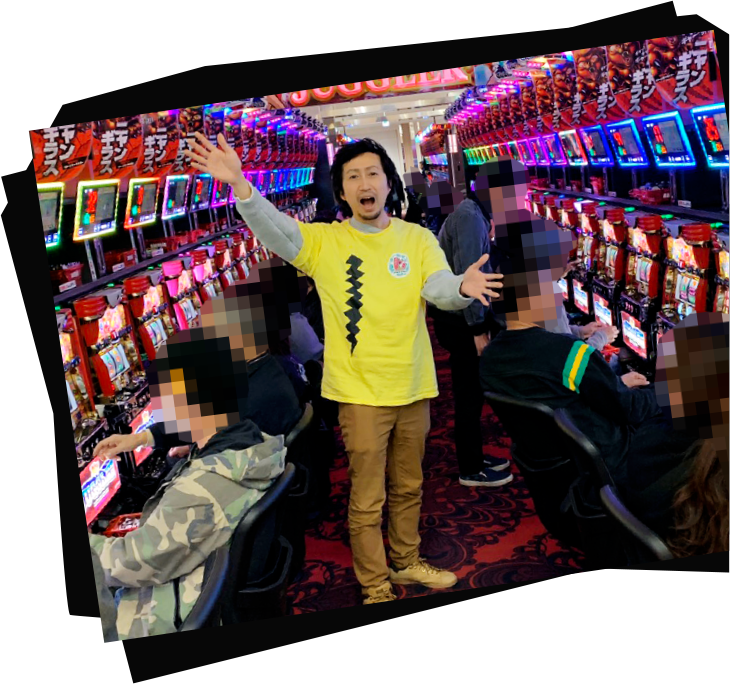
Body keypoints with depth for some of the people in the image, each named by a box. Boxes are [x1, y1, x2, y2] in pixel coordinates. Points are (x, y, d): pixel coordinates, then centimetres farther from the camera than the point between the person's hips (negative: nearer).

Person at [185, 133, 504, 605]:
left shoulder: (418, 238, 1)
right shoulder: (325, 241, -3)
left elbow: (439, 287, -13)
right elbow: (275, 230, -19)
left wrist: (462, 287, -37)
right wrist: (240, 185, -37)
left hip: (414, 387, 3)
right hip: (361, 391, -3)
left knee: (409, 487, 21)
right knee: (368, 499, 6)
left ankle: (406, 562, 43)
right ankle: (375, 587, 25)